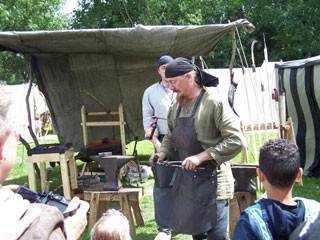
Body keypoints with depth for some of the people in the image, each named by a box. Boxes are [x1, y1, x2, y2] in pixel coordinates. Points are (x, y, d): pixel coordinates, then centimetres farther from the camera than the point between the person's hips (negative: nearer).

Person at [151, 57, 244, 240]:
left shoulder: (214, 102, -15)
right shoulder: (177, 106, 9)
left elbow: (235, 141, -19)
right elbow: (171, 137, 23)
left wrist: (201, 156, -23)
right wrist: (163, 153, 2)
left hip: (211, 179, -7)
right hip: (186, 178, 7)